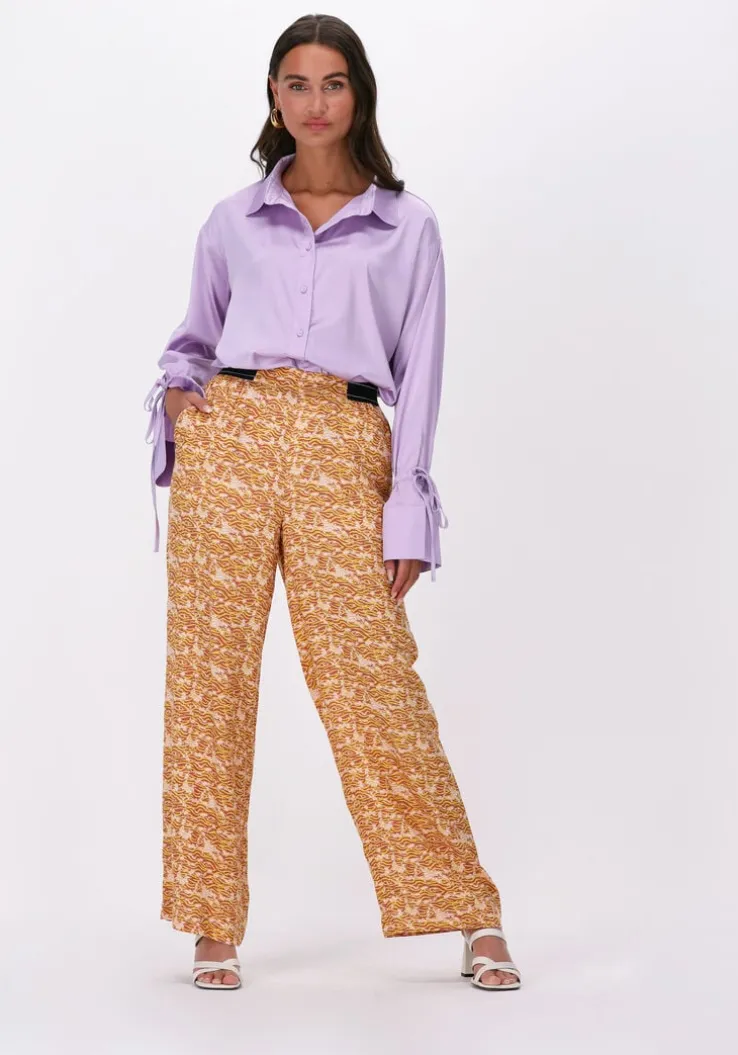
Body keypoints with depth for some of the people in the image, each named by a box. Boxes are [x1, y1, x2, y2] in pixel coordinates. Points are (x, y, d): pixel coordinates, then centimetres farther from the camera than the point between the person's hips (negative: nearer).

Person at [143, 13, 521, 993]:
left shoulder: (407, 227, 9)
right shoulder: (232, 222, 14)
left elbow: (418, 379, 5)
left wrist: (407, 520, -1)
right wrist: (176, 392, 0)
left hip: (344, 458, -2)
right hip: (230, 438, 2)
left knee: (374, 683, -5)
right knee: (210, 680, 0)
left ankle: (472, 916, 8)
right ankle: (214, 928, 12)